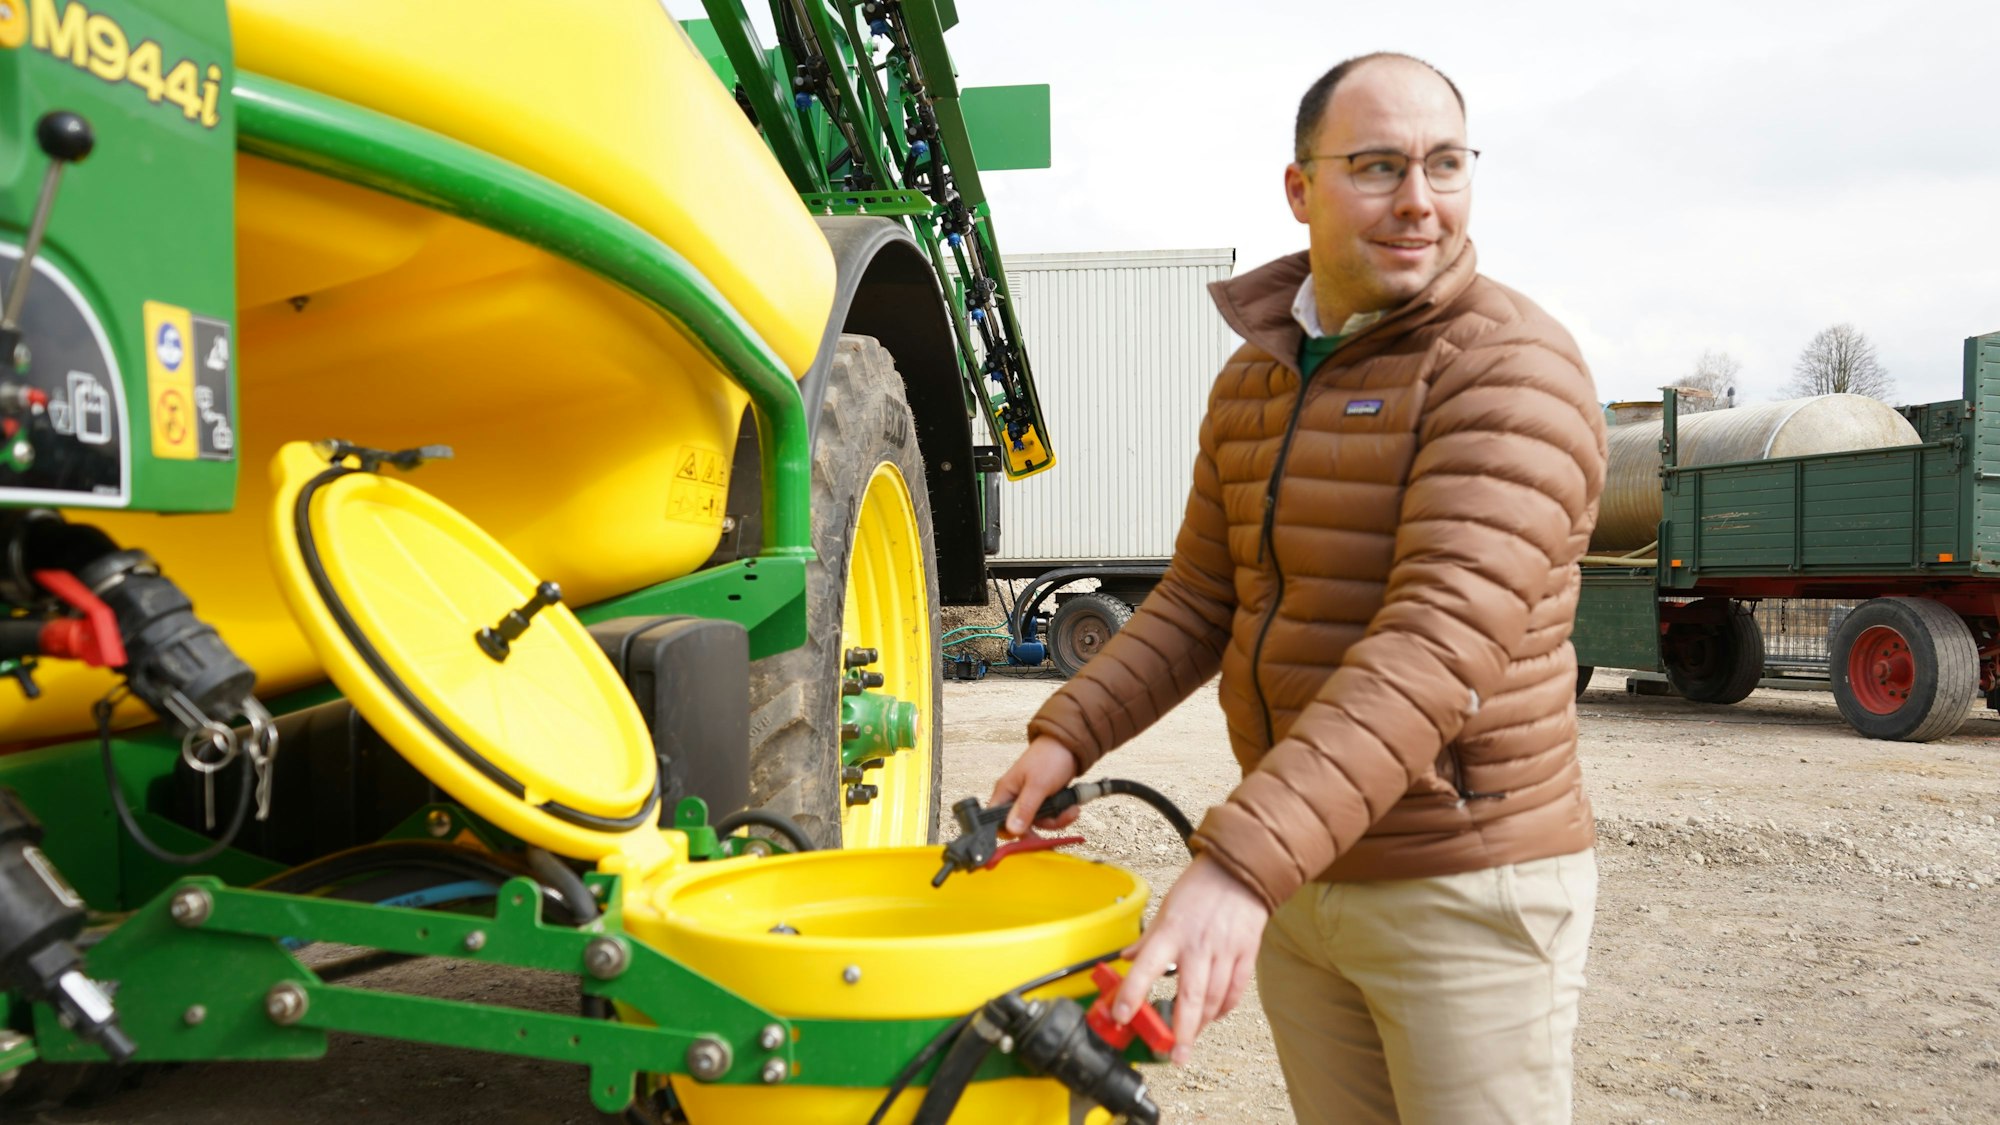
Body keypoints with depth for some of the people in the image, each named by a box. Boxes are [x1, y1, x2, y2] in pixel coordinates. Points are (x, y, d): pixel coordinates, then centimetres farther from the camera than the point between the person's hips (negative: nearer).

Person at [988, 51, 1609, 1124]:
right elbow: (1198, 602, 13)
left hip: (1462, 887, -6)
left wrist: (1243, 859, -37)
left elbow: (1440, 642, -29)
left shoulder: (1513, 367, -16)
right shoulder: (1254, 379, 8)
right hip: (1300, 874, 7)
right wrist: (1066, 736, -1)